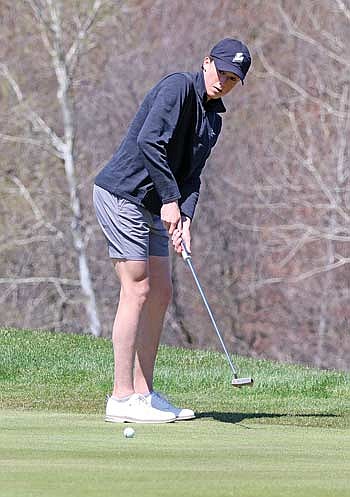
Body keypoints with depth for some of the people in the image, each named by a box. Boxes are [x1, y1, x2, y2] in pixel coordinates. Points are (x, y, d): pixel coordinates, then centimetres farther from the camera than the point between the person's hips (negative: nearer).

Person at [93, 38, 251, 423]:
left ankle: (143, 392, 14)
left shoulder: (213, 118, 15)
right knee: (137, 290, -12)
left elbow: (190, 174, 10)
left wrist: (185, 218, -7)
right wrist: (170, 199, -21)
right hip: (120, 193, -10)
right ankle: (122, 397, -11)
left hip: (150, 207, 10)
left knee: (160, 293, 9)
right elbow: (149, 141, -23)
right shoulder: (179, 87, -13)